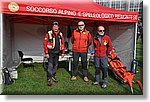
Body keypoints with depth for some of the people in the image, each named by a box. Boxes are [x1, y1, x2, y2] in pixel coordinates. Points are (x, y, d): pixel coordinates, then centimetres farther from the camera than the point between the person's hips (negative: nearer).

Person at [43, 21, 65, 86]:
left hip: (57, 52, 5)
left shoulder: (60, 34, 8)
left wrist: (63, 52, 10)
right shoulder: (49, 34, -6)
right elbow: (45, 43, -8)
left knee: (55, 65, 13)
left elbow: (62, 44, 13)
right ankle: (49, 79, -2)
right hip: (51, 52, -5)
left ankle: (53, 76, 28)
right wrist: (46, 53, -12)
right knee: (50, 66, -7)